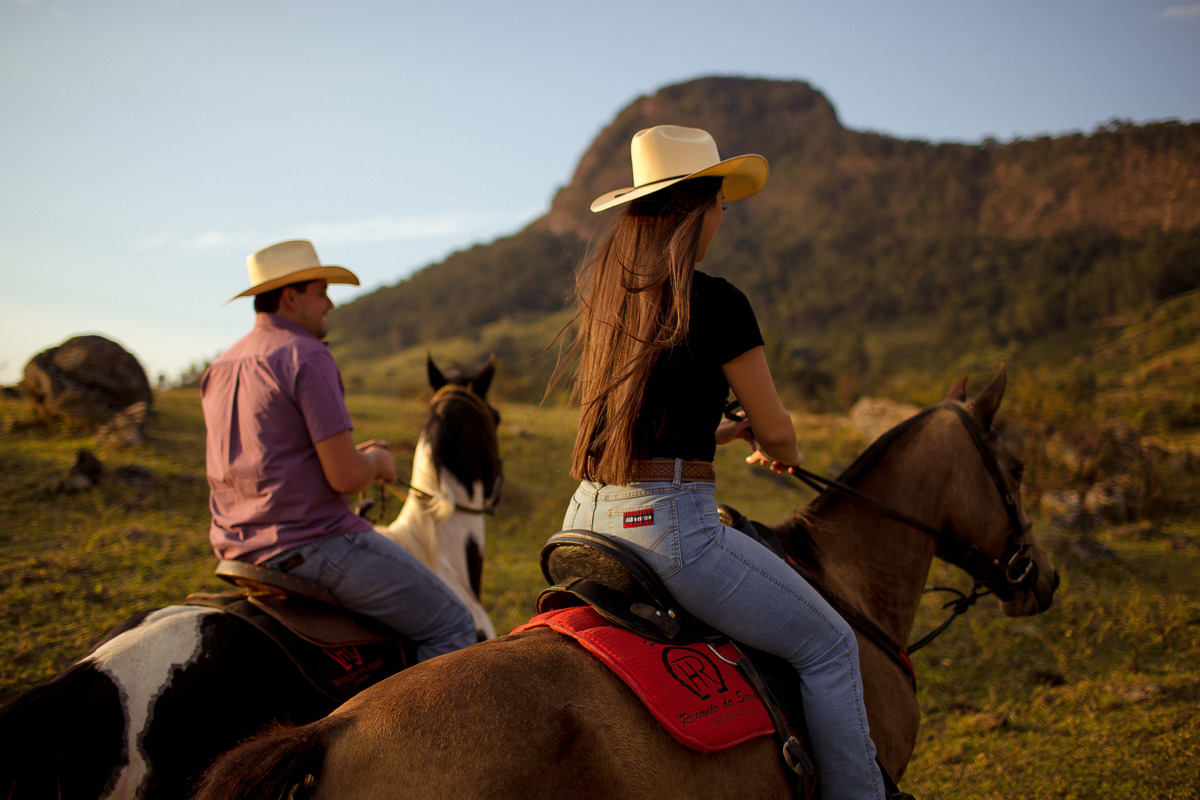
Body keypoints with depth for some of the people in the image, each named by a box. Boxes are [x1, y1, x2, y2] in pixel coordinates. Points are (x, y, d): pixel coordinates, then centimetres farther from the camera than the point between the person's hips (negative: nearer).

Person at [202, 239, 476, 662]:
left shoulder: (218, 369, 13)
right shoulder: (307, 357, -15)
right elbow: (345, 477, -20)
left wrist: (351, 455, 18)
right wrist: (376, 461, 2)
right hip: (312, 544, -10)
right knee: (452, 625, -2)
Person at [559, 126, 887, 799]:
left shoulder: (605, 294, 10)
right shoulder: (717, 303, -13)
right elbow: (777, 429, -3)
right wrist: (785, 454, 20)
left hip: (586, 520, 9)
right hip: (670, 524, -8)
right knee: (828, 644, 8)